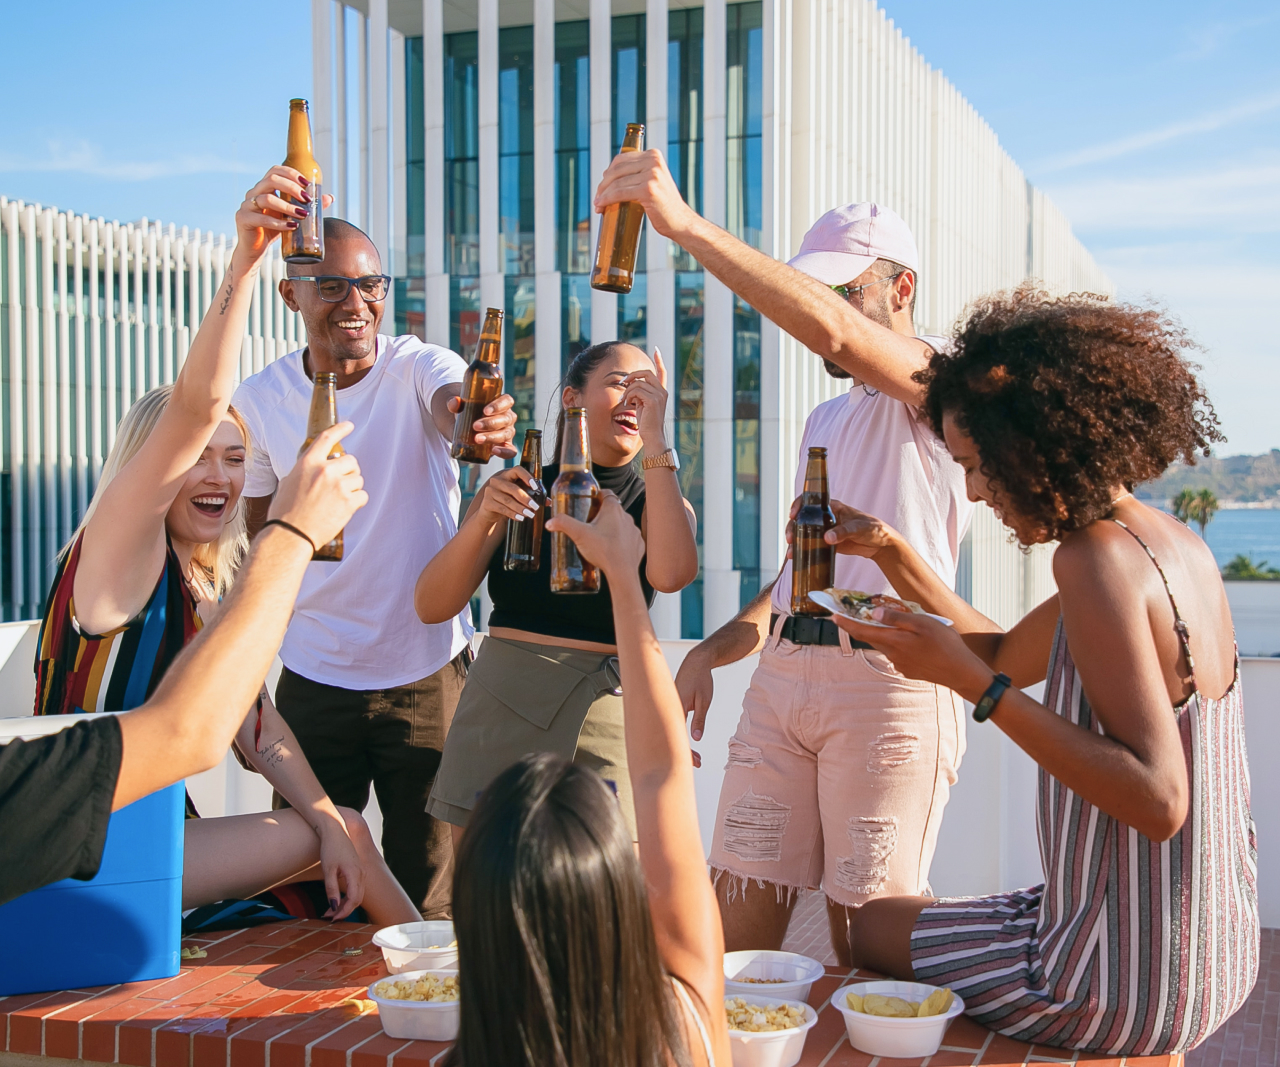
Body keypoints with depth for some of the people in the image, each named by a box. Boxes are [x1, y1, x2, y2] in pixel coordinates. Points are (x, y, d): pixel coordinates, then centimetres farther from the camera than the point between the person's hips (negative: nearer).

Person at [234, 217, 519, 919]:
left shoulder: (419, 367, -9)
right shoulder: (259, 399, -1)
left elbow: (452, 403, -33)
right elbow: (257, 527, 10)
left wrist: (481, 420, -56)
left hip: (428, 671, -2)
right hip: (313, 675, 2)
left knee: (429, 899, 9)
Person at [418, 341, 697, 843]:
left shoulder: (657, 501, 7)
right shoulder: (514, 488, 10)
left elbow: (671, 573, -18)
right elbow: (431, 607, 2)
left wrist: (655, 439, -15)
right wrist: (483, 519, -14)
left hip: (603, 719, -1)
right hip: (499, 710, 1)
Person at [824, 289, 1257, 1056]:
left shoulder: (1098, 558, -25)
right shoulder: (1174, 545, 4)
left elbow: (1158, 800, -31)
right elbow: (1009, 659, 16)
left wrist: (967, 680, -28)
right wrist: (894, 555, 10)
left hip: (1130, 987, -9)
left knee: (875, 928, 16)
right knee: (913, 917, 30)